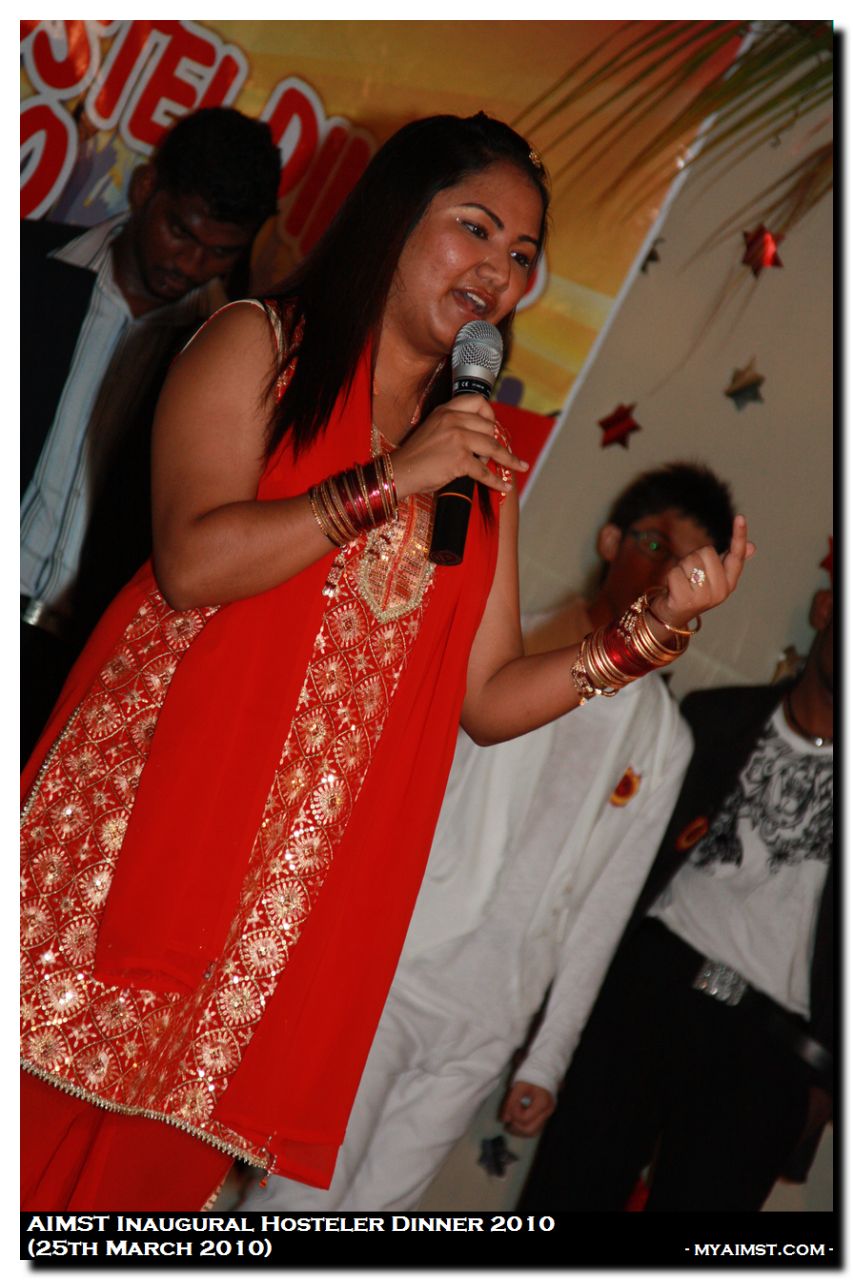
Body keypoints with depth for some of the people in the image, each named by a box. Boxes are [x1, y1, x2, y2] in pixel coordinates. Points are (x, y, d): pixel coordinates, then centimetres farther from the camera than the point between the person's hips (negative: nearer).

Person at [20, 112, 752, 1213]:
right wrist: (391, 483, -13)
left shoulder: (484, 460, 16)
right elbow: (191, 561, -11)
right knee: (53, 1110, -3)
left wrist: (659, 623, -1)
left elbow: (488, 699, 11)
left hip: (310, 872, 3)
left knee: (164, 1150, 4)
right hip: (153, 804, -3)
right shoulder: (258, 346, 4)